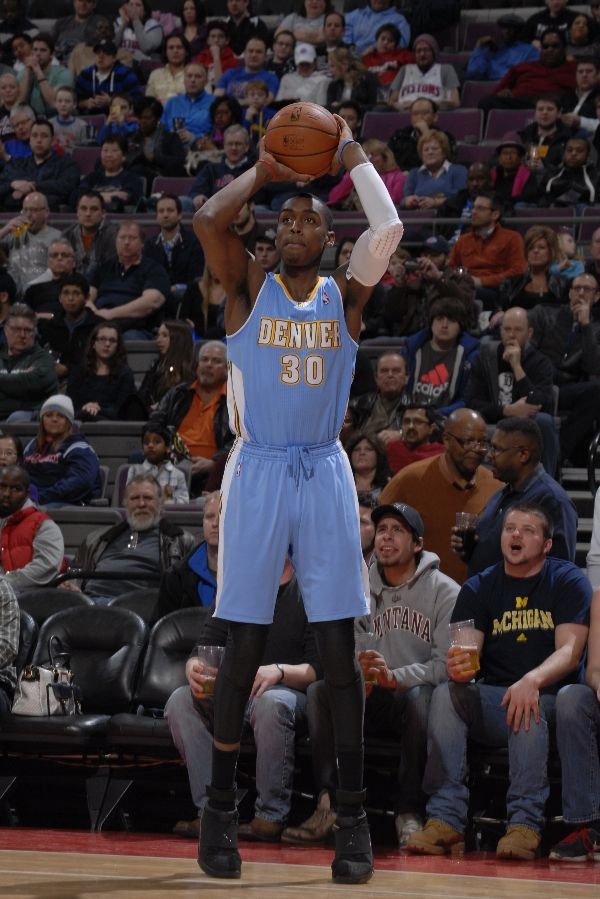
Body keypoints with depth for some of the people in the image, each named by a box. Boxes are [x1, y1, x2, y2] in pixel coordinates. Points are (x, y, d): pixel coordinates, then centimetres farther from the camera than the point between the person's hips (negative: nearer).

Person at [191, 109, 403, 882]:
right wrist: (262, 170, -2)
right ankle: (220, 807, 12)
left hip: (324, 473, 1)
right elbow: (207, 221, -13)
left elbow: (388, 230, -9)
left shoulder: (344, 296, 7)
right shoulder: (249, 289, 5)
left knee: (338, 652, 0)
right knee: (243, 649, 0)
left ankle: (352, 817, 5)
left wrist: (352, 155, -1)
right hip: (257, 471, -1)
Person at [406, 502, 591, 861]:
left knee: (527, 708, -36)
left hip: (550, 699, -3)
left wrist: (532, 681, -31)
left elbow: (569, 652, -11)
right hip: (493, 700, 3)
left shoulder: (568, 581, 1)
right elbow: (467, 651, -3)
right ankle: (446, 816, -32)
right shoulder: (480, 588, 9)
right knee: (445, 694, -26)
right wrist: (459, 667, -29)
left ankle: (525, 822, -39)